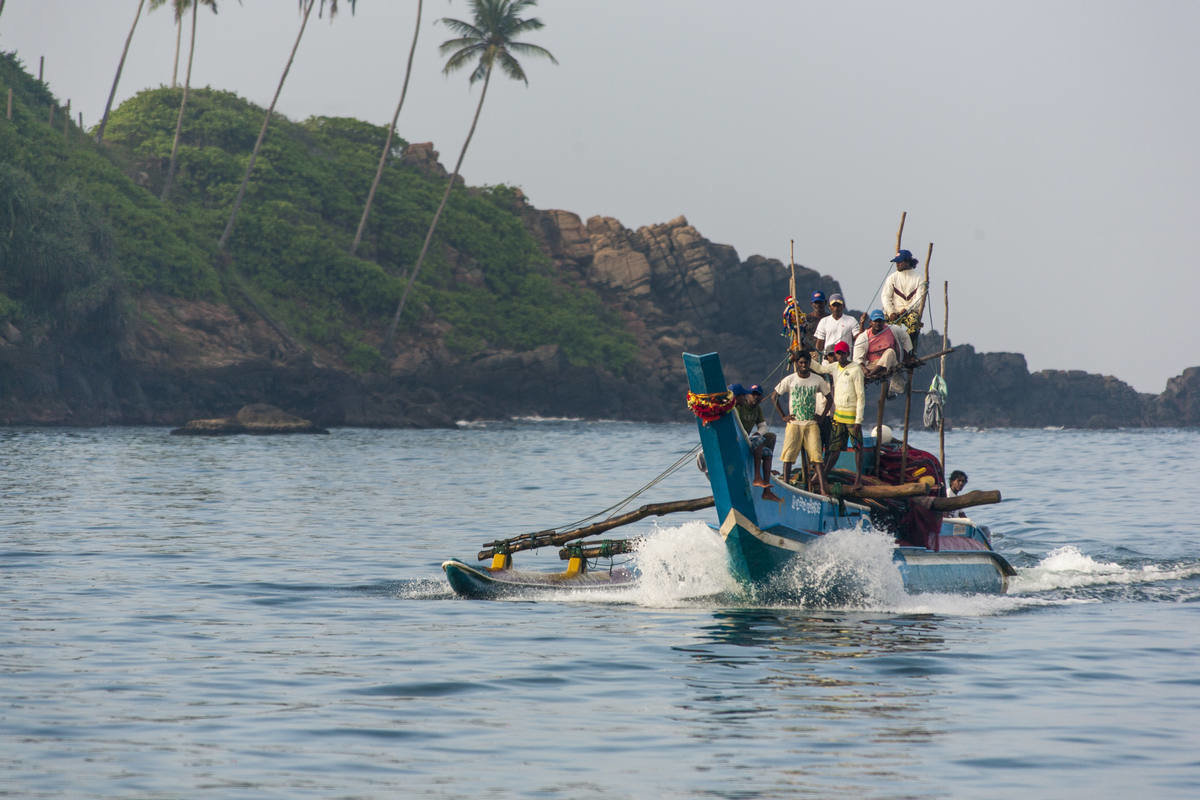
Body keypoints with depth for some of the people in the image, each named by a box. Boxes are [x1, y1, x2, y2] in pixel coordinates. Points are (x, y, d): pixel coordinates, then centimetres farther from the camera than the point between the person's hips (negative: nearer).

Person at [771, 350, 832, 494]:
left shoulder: (818, 380, 3)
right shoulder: (789, 380, -2)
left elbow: (829, 398, 16)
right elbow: (774, 396, 6)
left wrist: (822, 415, 5)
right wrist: (783, 416, 1)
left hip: (811, 424, 0)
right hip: (794, 423, 0)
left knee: (816, 456, -9)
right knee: (788, 455, -7)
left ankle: (823, 488, -15)